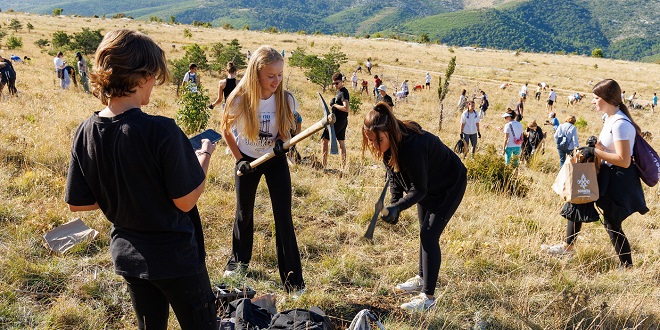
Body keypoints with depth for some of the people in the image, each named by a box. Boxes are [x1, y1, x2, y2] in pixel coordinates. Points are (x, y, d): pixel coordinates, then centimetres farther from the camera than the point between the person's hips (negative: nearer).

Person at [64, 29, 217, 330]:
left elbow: (76, 203, 1)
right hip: (175, 257, -5)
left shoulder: (85, 133, -7)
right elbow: (186, 201, -19)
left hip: (128, 256, 6)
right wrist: (204, 156, -4)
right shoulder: (160, 130, -26)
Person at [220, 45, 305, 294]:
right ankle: (239, 261, 41)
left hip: (276, 160, 0)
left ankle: (293, 279, 4)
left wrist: (281, 140, -19)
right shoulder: (239, 100, -21)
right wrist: (239, 159, -8)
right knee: (244, 213, 15)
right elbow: (226, 130, -3)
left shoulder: (287, 100, -18)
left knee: (283, 217, -4)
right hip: (247, 160, 0)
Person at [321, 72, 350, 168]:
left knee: (324, 140, -3)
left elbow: (346, 108, -25)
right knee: (341, 142, 10)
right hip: (342, 121, 10)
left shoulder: (343, 92, -16)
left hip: (338, 121, -10)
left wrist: (334, 105, -15)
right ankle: (343, 166, 12)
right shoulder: (339, 91, 13)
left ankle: (324, 164, 0)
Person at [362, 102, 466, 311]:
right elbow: (394, 175, -1)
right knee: (425, 232, 20)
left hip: (450, 185, -8)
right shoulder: (389, 144, -17)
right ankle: (422, 278, 38)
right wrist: (394, 203, -8)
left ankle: (428, 297, -7)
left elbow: (419, 190, -34)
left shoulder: (412, 146, -41)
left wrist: (397, 208, -44)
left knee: (429, 235, -13)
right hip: (427, 186, 9)